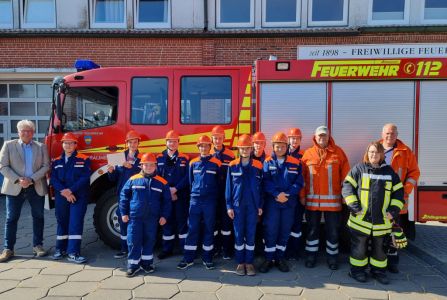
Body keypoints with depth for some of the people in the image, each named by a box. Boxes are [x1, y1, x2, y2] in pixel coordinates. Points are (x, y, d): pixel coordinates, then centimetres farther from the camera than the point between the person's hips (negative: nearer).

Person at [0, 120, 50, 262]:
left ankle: (37, 245, 19)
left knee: (38, 217, 7)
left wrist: (32, 179, -13)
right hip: (15, 188, -1)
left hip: (36, 188, 1)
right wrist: (17, 180, -14)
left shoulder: (41, 147, 6)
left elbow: (46, 166, 0)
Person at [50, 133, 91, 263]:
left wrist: (71, 190, -16)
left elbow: (85, 178, -8)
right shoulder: (56, 161, 12)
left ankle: (73, 253, -6)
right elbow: (53, 179, 3)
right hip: (61, 197, 4)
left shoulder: (84, 160, 0)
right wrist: (63, 191, -13)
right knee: (62, 222, 12)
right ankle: (61, 249, 26)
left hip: (78, 197, -3)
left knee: (76, 223, -8)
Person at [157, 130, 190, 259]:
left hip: (181, 196, -2)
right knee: (167, 222, 10)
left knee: (182, 221, 3)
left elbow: (187, 177, -5)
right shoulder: (159, 158, 5)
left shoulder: (184, 159, 1)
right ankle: (167, 249, 21)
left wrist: (175, 189, -14)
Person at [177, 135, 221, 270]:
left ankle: (207, 258, 18)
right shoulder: (193, 163, 6)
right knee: (192, 229, 4)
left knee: (209, 229, 7)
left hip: (210, 202, -1)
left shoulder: (216, 163, -1)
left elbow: (219, 183, 5)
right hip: (195, 200, 2)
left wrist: (215, 196, 6)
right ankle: (188, 258, 13)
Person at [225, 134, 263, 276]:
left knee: (251, 234, 6)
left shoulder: (258, 166, 2)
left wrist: (260, 205, 3)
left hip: (252, 205, 0)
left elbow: (261, 187, 6)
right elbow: (228, 187, 2)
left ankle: (249, 263, 17)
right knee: (238, 234, 6)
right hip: (237, 205, 0)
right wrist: (229, 206, -2)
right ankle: (240, 263, 17)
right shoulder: (232, 165, 0)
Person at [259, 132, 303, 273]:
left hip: (289, 202, 2)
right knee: (270, 230, 1)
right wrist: (277, 194, -21)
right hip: (271, 202, -2)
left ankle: (280, 258, 23)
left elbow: (299, 182, -2)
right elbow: (265, 182, -9)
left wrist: (287, 194, -15)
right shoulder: (267, 162, 1)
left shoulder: (295, 163, 5)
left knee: (285, 230, 9)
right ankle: (269, 258, 14)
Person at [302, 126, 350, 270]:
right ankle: (311, 256, 26)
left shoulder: (338, 152, 0)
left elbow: (345, 176, 1)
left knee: (333, 230, 9)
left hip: (332, 200, -1)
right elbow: (302, 177, 4)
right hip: (312, 199, 1)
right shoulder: (308, 153, 2)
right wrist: (302, 195, 2)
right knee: (312, 229, 13)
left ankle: (332, 257, 25)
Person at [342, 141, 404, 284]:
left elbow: (398, 192, 9)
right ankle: (357, 270, 25)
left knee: (379, 247, 16)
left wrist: (394, 210, -2)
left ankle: (378, 270, 33)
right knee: (359, 247, 9)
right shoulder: (359, 169, -2)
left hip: (382, 220, 3)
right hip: (360, 219, -3)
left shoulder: (389, 171, 7)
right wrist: (353, 206, -16)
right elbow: (347, 187, -7)